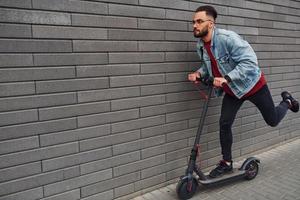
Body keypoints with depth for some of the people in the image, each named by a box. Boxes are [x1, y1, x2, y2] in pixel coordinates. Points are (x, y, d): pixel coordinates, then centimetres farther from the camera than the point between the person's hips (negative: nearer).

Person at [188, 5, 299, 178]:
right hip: (232, 91, 6)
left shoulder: (228, 38, -30)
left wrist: (226, 78, -40)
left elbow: (250, 61, -33)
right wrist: (199, 73, -11)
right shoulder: (201, 46, -7)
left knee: (273, 120, 11)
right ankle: (227, 163, 15)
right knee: (224, 124, -2)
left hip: (252, 85, -5)